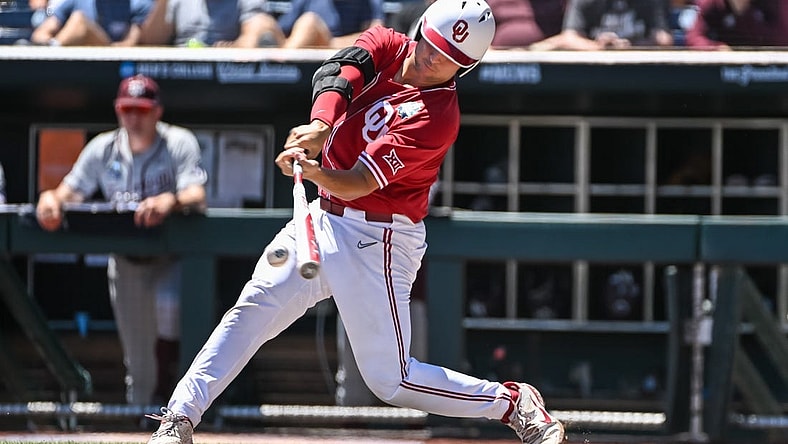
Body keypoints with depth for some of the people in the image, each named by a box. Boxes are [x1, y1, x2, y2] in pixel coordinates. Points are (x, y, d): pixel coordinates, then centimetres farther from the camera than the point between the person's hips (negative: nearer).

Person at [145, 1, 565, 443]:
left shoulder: (438, 117, -20)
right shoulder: (386, 45, 0)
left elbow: (357, 185, -25)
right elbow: (337, 73, -19)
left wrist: (316, 173, -45)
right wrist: (320, 125, -38)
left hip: (375, 240, -6)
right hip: (324, 219, 7)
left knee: (390, 379, -5)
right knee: (253, 309, -5)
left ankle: (515, 403, 10)